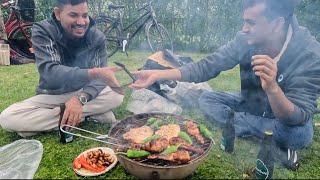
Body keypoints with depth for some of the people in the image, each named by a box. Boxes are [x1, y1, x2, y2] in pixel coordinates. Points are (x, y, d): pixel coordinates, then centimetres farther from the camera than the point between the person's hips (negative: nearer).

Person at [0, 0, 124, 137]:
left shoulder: (97, 38, -10)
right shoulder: (42, 31, -17)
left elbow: (99, 76, -16)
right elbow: (49, 73, -33)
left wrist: (80, 98, -36)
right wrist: (93, 73, -48)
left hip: (84, 93, 0)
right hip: (52, 96, 1)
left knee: (117, 95, -26)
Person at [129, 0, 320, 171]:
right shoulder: (246, 40, -20)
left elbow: (298, 118, -35)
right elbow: (208, 66, -20)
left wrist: (273, 89, -55)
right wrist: (158, 74, -28)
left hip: (288, 116, -5)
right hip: (251, 105, 5)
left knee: (300, 134, -36)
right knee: (206, 99, -14)